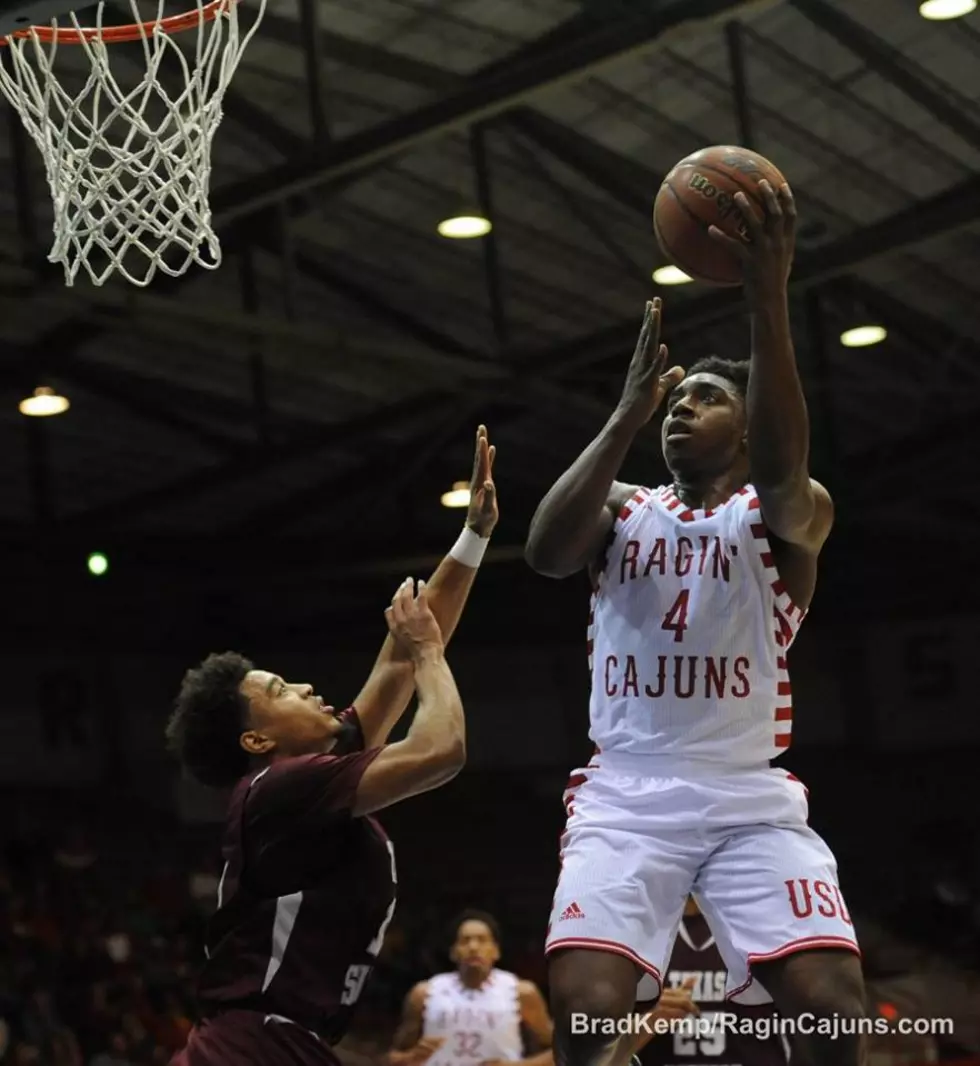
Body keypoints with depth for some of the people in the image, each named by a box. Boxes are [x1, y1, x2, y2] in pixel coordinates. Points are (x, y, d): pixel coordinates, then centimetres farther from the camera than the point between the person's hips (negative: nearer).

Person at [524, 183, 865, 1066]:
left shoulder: (788, 516, 3)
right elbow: (545, 554, -11)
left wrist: (769, 301, -37)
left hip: (752, 799, -1)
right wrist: (627, 414, -19)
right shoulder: (622, 510, 12)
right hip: (627, 797, 1)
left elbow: (783, 470, -23)